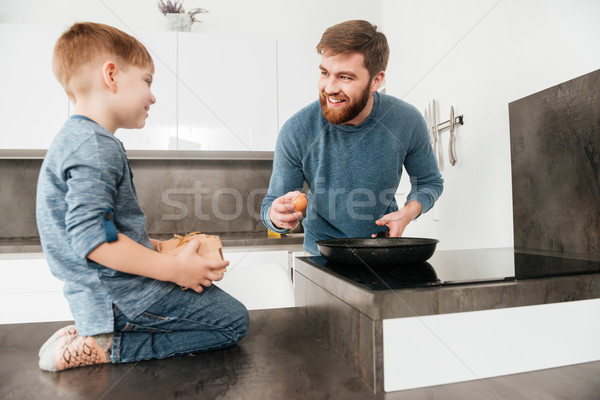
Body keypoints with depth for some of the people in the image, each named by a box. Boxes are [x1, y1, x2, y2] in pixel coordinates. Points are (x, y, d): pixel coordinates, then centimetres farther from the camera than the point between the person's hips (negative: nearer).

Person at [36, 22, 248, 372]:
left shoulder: (76, 139, 16)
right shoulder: (97, 146, -19)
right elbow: (92, 237, -28)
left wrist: (156, 247, 16)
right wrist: (174, 268, -22)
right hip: (121, 294, -10)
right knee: (235, 321, -3)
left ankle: (98, 333, 7)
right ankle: (102, 348, -7)